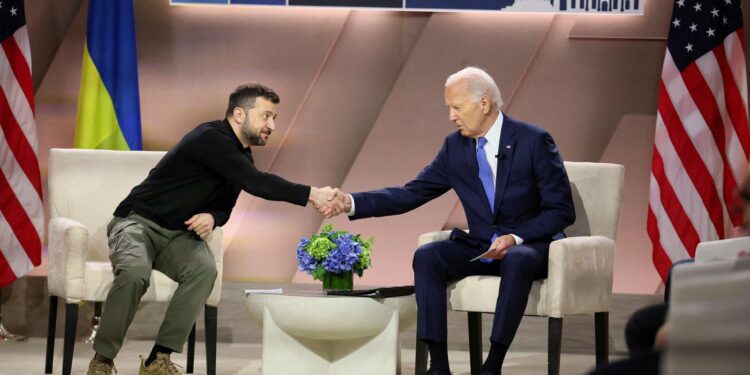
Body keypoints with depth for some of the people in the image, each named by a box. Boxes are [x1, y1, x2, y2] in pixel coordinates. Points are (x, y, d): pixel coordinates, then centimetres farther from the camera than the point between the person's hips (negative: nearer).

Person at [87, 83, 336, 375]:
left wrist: (212, 217, -9)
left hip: (178, 235, 7)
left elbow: (224, 206, 16)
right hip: (138, 222, -7)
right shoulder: (210, 139, -21)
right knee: (135, 273, -38)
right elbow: (257, 184, -31)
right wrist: (311, 194, -35)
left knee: (205, 269, -27)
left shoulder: (242, 157, 7)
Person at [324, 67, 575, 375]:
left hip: (529, 246, -5)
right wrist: (352, 203, -8)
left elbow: (562, 210, -10)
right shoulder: (455, 147, 3)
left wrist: (516, 238, -24)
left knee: (518, 261, -39)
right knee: (426, 256, -22)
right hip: (480, 246, 5)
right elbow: (411, 194, 4)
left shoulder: (534, 141, -11)